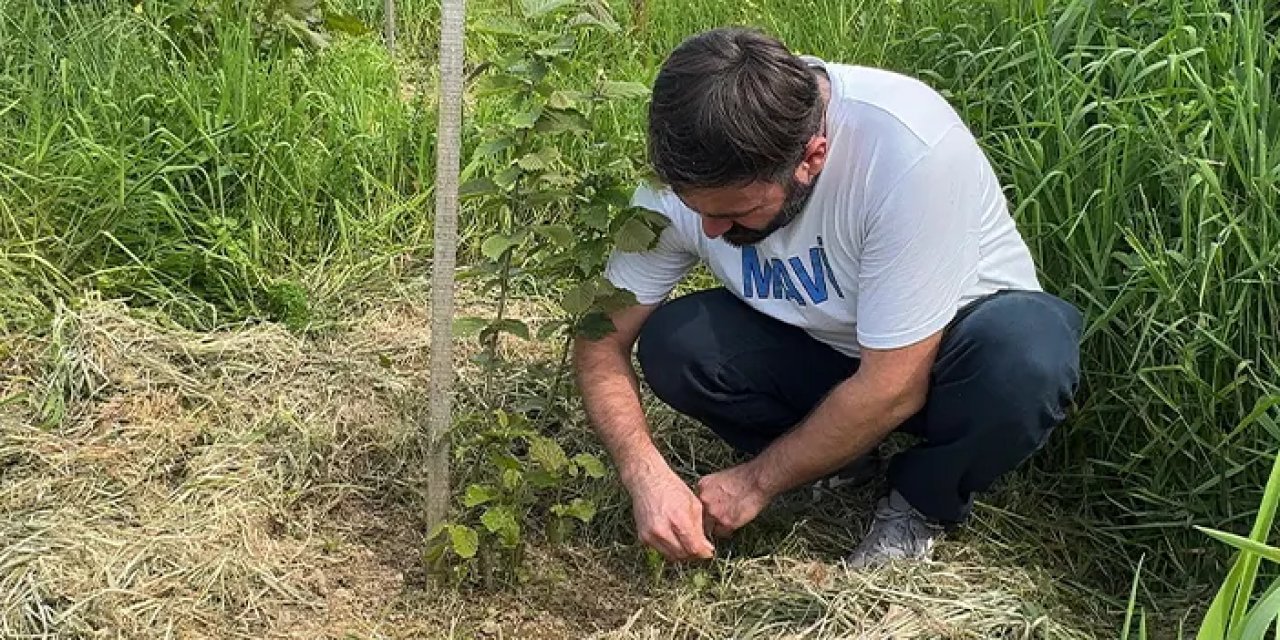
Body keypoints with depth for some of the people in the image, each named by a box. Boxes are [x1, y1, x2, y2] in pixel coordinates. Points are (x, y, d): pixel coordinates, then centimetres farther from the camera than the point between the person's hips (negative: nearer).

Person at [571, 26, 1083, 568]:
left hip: (949, 344, -3)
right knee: (672, 345, -24)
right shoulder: (687, 176, -22)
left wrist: (757, 482, -20)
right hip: (821, 346, 3)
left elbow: (893, 389, -30)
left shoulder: (910, 150, -36)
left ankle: (922, 501, -5)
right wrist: (646, 476, -30)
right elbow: (603, 340, -13)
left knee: (1027, 356, -37)